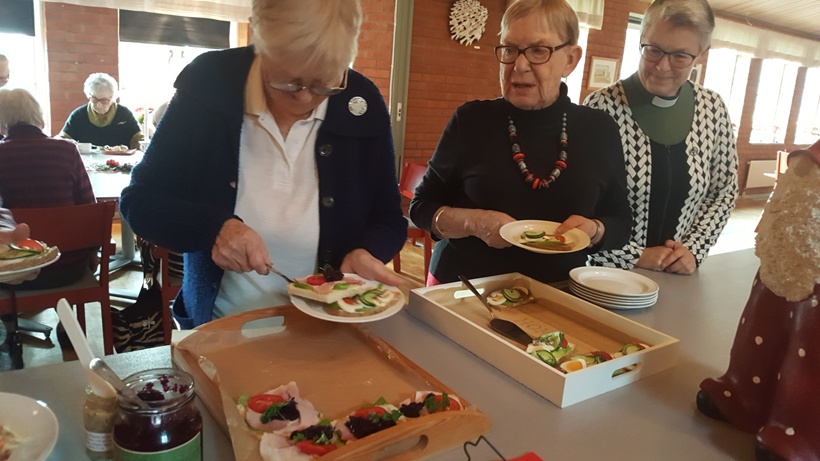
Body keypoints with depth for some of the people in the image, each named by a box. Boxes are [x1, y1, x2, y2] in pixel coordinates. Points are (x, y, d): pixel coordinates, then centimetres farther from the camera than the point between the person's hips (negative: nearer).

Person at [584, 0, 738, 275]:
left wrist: (694, 249, -5)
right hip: (606, 272, -3)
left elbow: (724, 192, 7)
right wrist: (635, 256, -16)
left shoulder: (713, 109, -3)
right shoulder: (603, 106, -17)